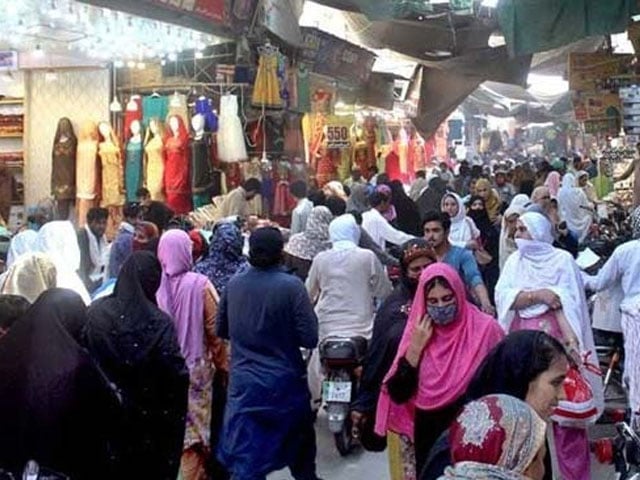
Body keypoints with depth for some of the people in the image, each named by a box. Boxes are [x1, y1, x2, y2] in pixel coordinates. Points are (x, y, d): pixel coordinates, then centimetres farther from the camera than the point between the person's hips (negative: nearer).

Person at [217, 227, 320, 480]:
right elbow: (310, 338, -16)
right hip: (285, 382, -2)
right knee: (300, 438, 25)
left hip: (244, 383, 2)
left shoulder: (233, 284, -3)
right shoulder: (291, 286, -15)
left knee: (245, 456, 3)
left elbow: (221, 330, 11)